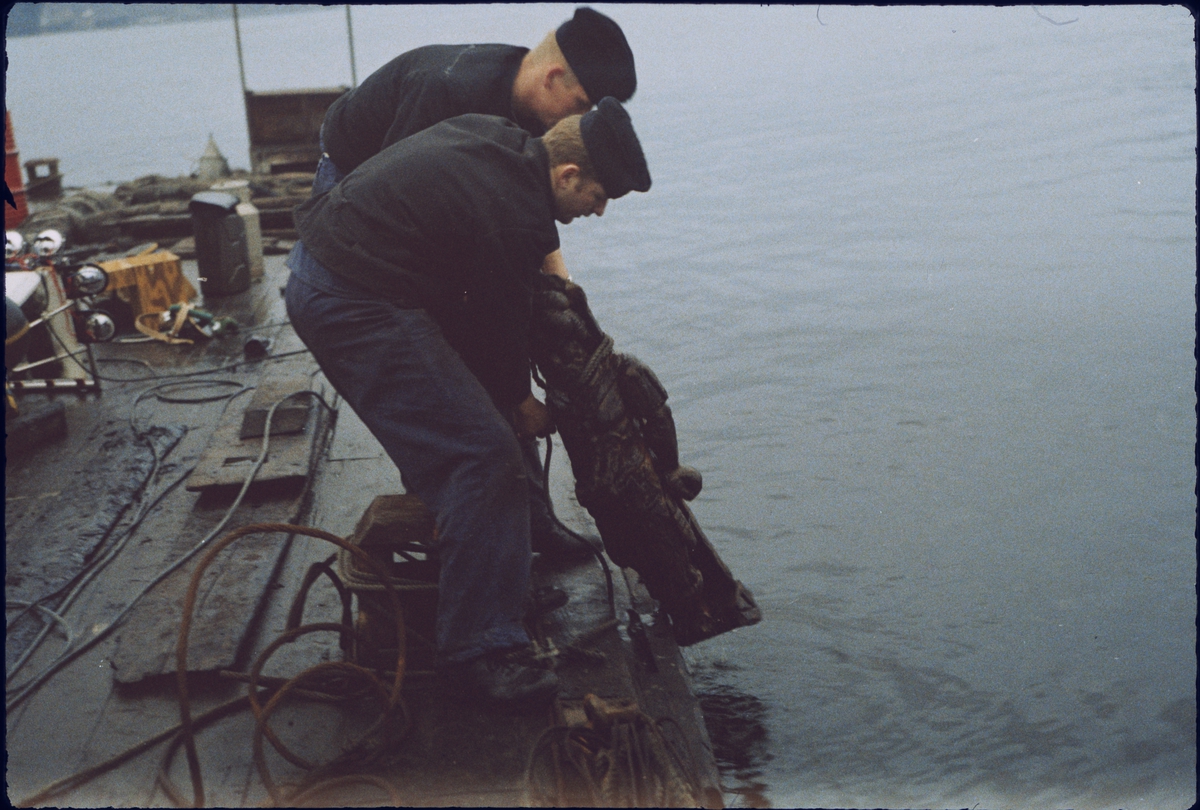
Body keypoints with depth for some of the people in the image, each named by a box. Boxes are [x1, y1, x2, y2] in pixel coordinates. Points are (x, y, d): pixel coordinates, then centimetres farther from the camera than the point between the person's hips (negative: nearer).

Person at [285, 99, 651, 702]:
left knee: (440, 437, 22)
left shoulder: (496, 137, 9)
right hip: (361, 308, -11)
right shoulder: (513, 218, -19)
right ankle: (478, 648, -7)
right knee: (483, 453, -12)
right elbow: (499, 322, -8)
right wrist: (519, 401, 11)